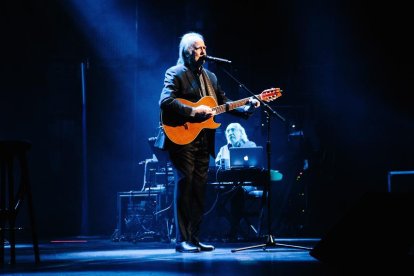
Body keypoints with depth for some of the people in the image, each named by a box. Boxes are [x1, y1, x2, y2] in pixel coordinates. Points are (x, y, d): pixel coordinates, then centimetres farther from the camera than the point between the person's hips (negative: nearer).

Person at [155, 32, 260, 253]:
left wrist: (247, 108, 2)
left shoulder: (210, 77, 19)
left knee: (199, 188, 5)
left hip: (202, 141, 7)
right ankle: (182, 240, -9)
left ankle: (194, 238, 10)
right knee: (185, 183, -11)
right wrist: (194, 111, -22)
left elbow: (224, 102, 18)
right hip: (182, 137, -7)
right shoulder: (175, 73, -4)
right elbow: (165, 101, -18)